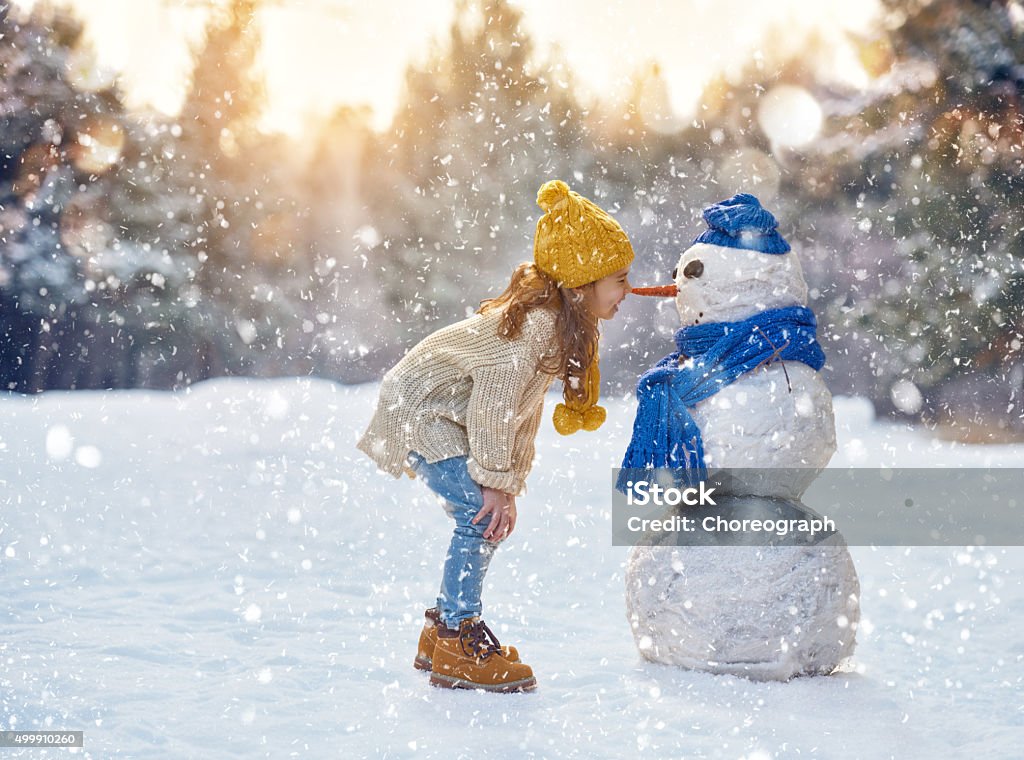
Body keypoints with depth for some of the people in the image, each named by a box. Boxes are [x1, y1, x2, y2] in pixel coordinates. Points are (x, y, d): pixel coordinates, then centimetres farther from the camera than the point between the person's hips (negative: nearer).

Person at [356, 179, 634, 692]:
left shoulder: (563, 322, 4)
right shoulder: (537, 324, -28)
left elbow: (525, 407, 10)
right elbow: (493, 403, -27)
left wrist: (510, 483, 7)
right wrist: (497, 482, -20)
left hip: (443, 414, 10)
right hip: (420, 410, -10)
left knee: (490, 518, 7)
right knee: (482, 515, -16)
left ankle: (443, 636, 17)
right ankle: (457, 645, -9)